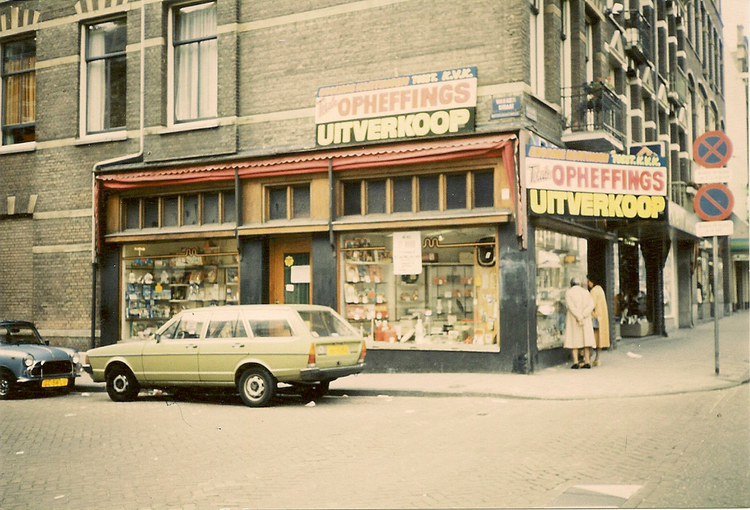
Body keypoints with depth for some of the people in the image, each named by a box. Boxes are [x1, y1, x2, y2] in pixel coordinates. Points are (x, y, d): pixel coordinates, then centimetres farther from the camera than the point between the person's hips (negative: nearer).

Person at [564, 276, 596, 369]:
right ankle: (587, 362, 0)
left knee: (574, 340, 1)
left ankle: (576, 362, -5)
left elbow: (571, 306, -17)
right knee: (585, 339, 5)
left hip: (573, 318, -3)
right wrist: (583, 316, -15)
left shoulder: (568, 292, -6)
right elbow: (591, 305, -6)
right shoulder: (586, 292, 5)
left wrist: (579, 317, -21)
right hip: (586, 319, 3)